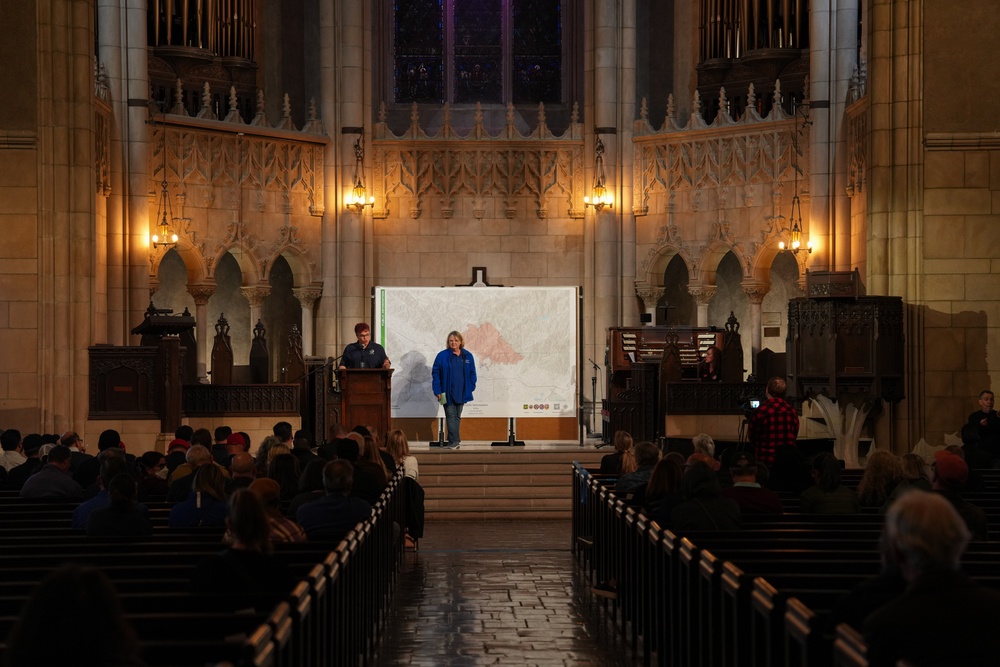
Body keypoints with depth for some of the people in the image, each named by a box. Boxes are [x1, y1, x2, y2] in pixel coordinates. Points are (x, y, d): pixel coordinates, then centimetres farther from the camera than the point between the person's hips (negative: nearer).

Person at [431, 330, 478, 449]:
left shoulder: (467, 356, 3)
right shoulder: (442, 356, -5)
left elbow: (472, 373, 9)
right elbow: (435, 373, -4)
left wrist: (471, 388, -1)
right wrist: (437, 391, -10)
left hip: (462, 393, 3)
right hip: (447, 394, -3)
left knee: (457, 417, 10)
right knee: (451, 416, -5)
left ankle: (453, 441, 18)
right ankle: (455, 440, -7)